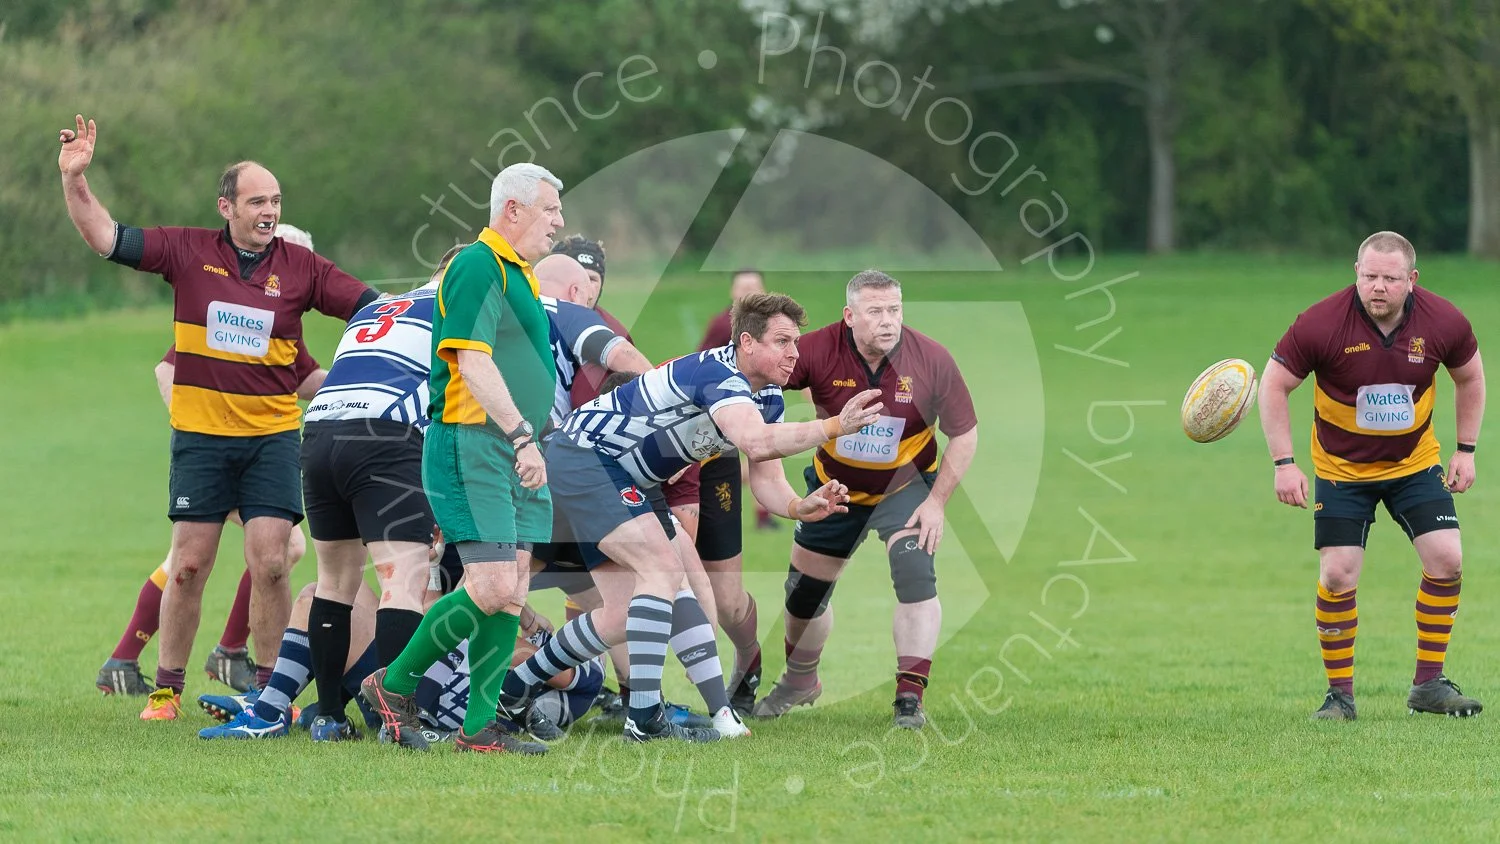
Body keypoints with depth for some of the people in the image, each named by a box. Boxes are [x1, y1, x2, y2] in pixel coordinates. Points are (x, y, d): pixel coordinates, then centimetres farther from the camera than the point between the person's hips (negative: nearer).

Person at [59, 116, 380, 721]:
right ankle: (167, 689, 11)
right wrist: (75, 179, -12)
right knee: (189, 567, 0)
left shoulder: (300, 267, 2)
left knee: (269, 564, -7)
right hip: (200, 436, 0)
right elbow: (104, 236, 0)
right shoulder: (189, 252, 0)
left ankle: (270, 689, 5)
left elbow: (373, 307, 4)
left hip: (272, 436, 0)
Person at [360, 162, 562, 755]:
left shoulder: (518, 275, 20)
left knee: (511, 591, 4)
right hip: (473, 445, -10)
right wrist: (522, 434, -27)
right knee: (493, 588, -15)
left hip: (514, 454, 10)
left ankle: (480, 726, 6)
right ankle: (394, 684, 0)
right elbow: (473, 362, -21)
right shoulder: (478, 266, -12)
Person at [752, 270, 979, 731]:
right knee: (806, 589, 12)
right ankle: (799, 681, 41)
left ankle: (910, 698, -15)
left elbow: (964, 434, -11)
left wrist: (936, 502, -15)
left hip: (905, 485, -2)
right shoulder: (818, 351, -25)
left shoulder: (932, 359, -22)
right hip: (835, 486, 2)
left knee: (916, 578, -24)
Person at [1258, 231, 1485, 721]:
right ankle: (1340, 694, 6)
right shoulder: (1321, 324, -24)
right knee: (1337, 576, -10)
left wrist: (1466, 450, 4)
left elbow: (1470, 376, 6)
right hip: (1341, 469, -2)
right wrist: (1283, 463, -18)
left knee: (1447, 560, -9)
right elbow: (1273, 384, -13)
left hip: (1415, 462, 2)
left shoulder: (1443, 322, -15)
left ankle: (1428, 685, 5)